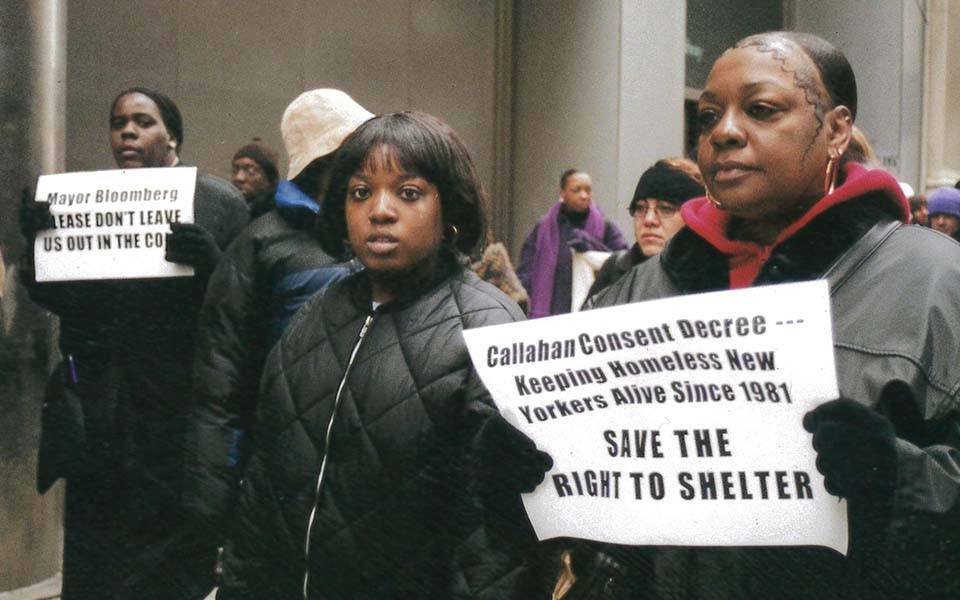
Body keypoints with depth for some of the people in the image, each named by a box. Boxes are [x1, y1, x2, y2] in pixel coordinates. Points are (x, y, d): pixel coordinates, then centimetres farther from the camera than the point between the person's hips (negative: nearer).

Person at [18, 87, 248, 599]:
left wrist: (212, 265, -25)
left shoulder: (219, 204, -1)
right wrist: (36, 243, -6)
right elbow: (56, 299, 11)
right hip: (97, 413, 3)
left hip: (179, 409, -3)